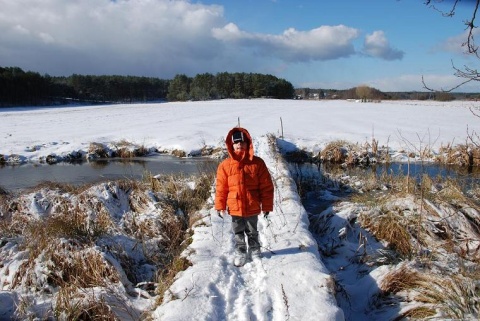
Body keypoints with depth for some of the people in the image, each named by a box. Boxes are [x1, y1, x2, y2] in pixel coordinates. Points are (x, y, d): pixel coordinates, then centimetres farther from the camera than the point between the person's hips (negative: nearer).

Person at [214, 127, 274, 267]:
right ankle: (240, 252, 36)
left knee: (252, 232, 20)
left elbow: (266, 186, -5)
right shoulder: (225, 165, -7)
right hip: (235, 208, 0)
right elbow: (221, 188, -2)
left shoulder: (257, 163, -9)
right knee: (238, 233, 17)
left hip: (253, 208, 0)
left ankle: (255, 250, 42)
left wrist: (266, 206, -4)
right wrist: (220, 206, -2)